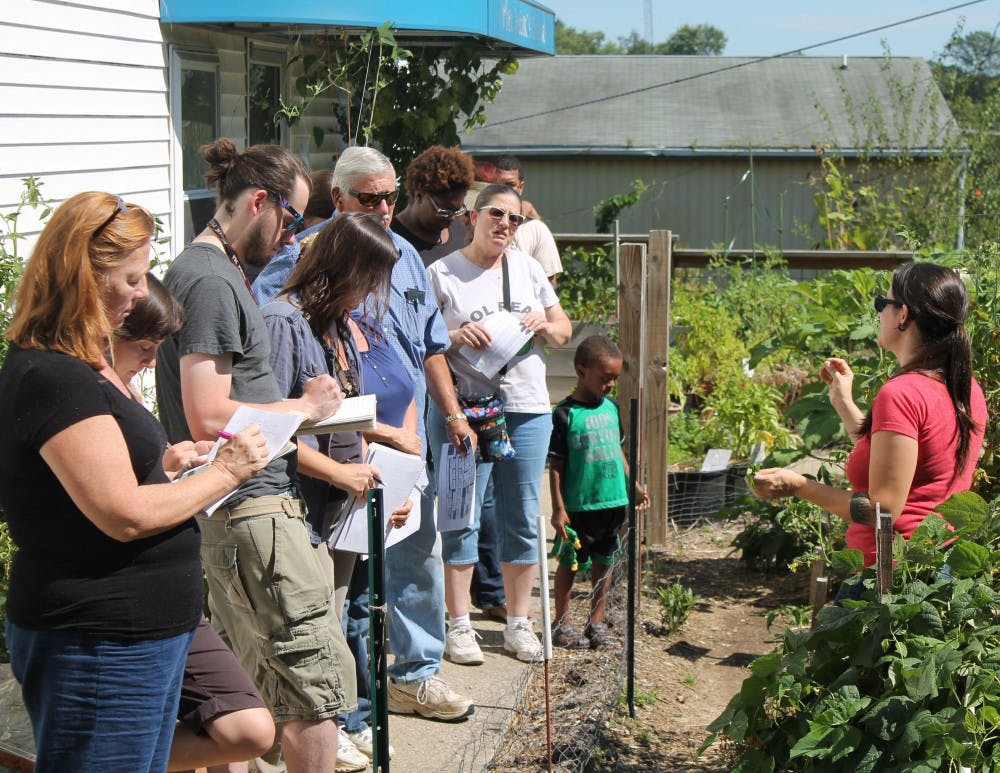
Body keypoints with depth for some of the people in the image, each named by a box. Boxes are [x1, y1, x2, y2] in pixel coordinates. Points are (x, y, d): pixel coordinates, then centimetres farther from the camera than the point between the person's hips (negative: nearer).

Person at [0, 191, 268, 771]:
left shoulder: (82, 368, 13)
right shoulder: (53, 380, -20)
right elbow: (125, 515, -24)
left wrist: (169, 461, 9)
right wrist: (225, 473, -13)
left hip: (144, 636, 10)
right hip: (99, 650, -10)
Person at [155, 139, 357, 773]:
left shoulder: (208, 271, 17)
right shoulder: (212, 281, -15)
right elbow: (209, 418, -21)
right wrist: (306, 406, -9)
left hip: (230, 512, 11)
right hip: (253, 510, -11)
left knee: (247, 684, 17)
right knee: (319, 678, -5)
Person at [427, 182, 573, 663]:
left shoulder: (528, 269, 14)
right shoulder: (441, 274, 0)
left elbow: (564, 330, 19)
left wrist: (545, 326, -3)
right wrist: (455, 337, -20)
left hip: (528, 409, 4)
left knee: (523, 521, 8)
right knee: (462, 520, -1)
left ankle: (518, 623, 19)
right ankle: (459, 625, 9)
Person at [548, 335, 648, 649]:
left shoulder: (611, 408, 8)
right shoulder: (565, 414, -11)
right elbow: (555, 465, -9)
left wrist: (633, 486, 18)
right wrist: (558, 508, -12)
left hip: (612, 503, 6)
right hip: (579, 506, -6)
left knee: (604, 563, 13)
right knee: (570, 563, 5)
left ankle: (597, 622, 25)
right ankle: (562, 624, 18)